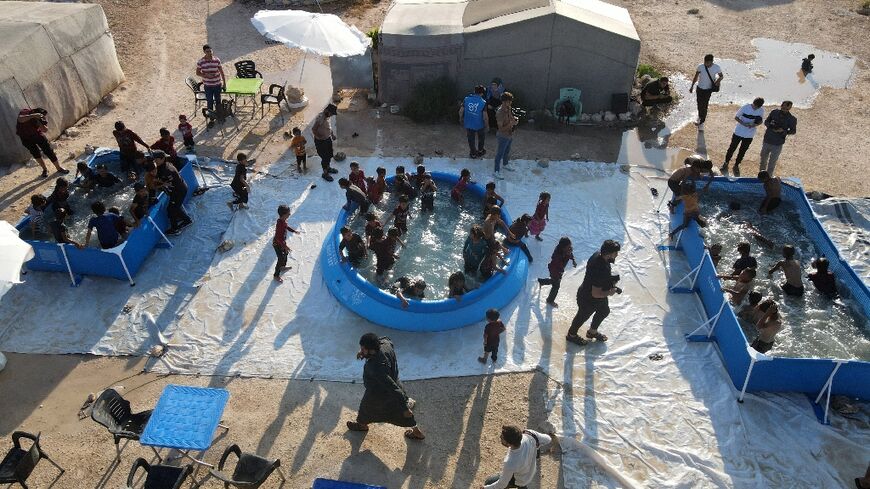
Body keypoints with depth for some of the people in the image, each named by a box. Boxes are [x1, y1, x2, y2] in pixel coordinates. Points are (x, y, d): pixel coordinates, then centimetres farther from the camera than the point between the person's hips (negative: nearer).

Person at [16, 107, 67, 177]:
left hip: (37, 134, 2)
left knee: (48, 150, -2)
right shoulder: (24, 112, -26)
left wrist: (39, 122, -40)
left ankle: (59, 168, 10)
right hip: (26, 137, -2)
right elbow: (20, 119, -48)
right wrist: (33, 116, -57)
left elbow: (45, 130, -24)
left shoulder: (41, 117, -17)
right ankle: (45, 170, 6)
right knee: (35, 152, -9)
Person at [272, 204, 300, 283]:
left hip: (282, 242, 9)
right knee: (281, 259, 4)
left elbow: (286, 226, 15)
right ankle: (276, 275, 21)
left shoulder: (283, 220, -10)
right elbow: (278, 238, -35)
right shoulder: (280, 224, -37)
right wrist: (285, 246, -33)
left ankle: (283, 267, 55)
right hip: (278, 244, -9)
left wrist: (294, 231, 20)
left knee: (285, 253, 29)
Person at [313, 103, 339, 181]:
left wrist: (332, 134, 5)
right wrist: (320, 137, -27)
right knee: (325, 157, 4)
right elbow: (313, 130, -26)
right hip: (320, 141, -9)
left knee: (330, 154, 24)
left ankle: (328, 168, 47)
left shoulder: (327, 116, -3)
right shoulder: (320, 118, -30)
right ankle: (325, 173, 23)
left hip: (328, 138, 9)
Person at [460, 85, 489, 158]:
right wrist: (487, 125, -2)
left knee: (471, 139, 23)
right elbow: (485, 117, -18)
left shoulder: (466, 99, -13)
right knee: (481, 137, 27)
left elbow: (461, 111, -6)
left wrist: (461, 118, 14)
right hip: (479, 125, -2)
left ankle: (473, 154, 39)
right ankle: (480, 151, 45)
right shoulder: (483, 102, -21)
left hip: (468, 124, 2)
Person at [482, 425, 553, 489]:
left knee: (489, 481, 12)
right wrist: (550, 438, 11)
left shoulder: (510, 464, -45)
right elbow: (547, 440, -14)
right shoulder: (529, 434, -36)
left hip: (519, 481, -4)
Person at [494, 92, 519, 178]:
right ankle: (497, 171, 20)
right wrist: (511, 124, -37)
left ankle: (505, 164, 51)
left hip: (510, 135, 8)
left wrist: (514, 119, -7)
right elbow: (501, 128, -29)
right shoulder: (500, 113, -31)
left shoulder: (508, 108, -4)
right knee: (500, 154, 6)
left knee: (507, 151, 28)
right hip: (503, 137, -8)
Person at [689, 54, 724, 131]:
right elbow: (696, 76, 0)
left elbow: (721, 75, 2)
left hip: (708, 89, -2)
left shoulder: (716, 68, -15)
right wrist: (692, 86, 3)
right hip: (700, 88, 2)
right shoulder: (700, 66, -15)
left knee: (704, 106, 0)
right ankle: (700, 117, 41)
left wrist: (718, 80, -19)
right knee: (699, 104, 14)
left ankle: (701, 122, 15)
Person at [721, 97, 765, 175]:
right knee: (732, 148, 9)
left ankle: (736, 166, 29)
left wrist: (754, 125, -20)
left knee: (742, 151, 13)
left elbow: (760, 121, 2)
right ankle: (726, 163, 26)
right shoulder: (745, 107, -17)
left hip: (749, 135, 2)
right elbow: (736, 117, -9)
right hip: (739, 132, -2)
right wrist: (743, 123, -25)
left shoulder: (762, 110, -8)